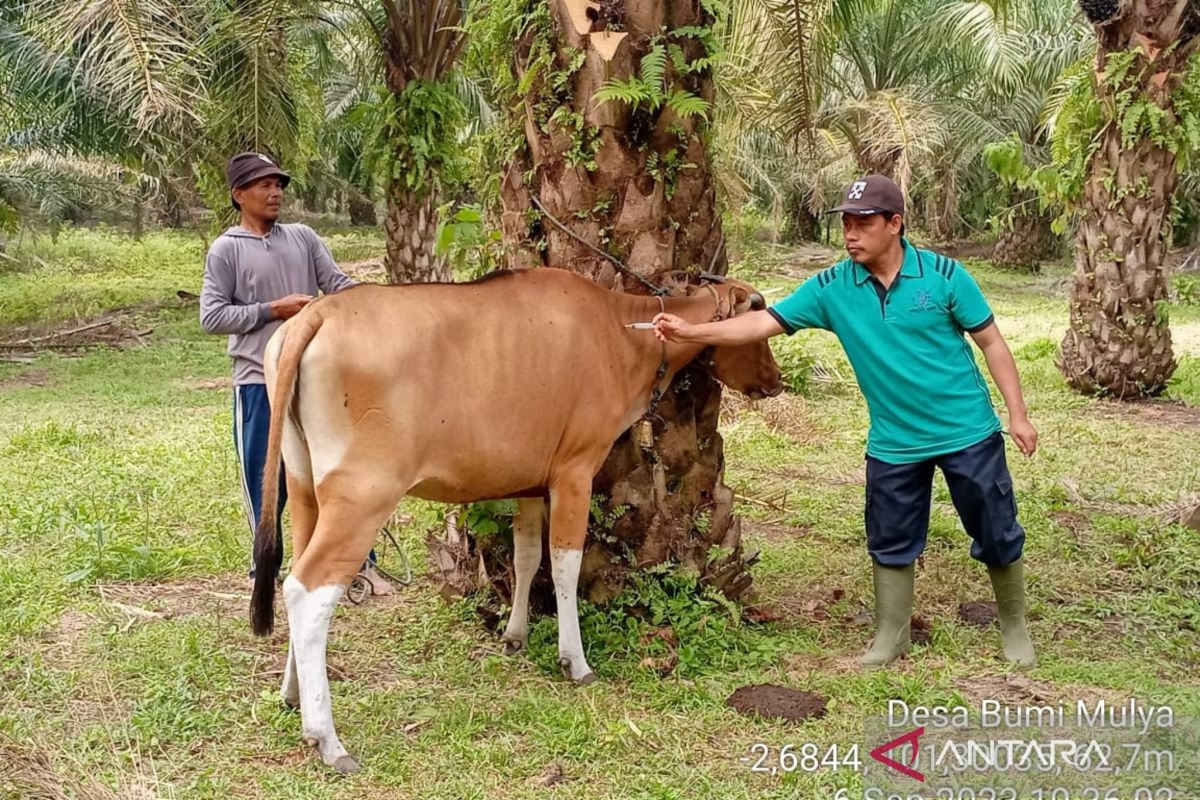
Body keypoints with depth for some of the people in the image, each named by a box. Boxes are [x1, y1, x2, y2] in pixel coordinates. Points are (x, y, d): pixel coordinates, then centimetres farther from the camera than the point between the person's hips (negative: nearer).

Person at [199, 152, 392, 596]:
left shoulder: (303, 238, 10)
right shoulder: (226, 250, -1)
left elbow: (340, 284, 4)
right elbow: (212, 316, -6)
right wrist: (274, 309, -12)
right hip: (259, 382, -3)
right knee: (265, 477, 5)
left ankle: (361, 562, 18)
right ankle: (265, 569, 22)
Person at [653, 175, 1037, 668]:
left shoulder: (944, 275, -12)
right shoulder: (832, 288, -7)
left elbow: (991, 342, -5)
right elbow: (764, 322, -11)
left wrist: (1018, 414, -6)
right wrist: (693, 332, -23)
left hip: (968, 433, -2)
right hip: (893, 443, 2)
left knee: (997, 535, 11)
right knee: (891, 545, 12)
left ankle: (1014, 628, 33)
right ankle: (890, 639, 30)